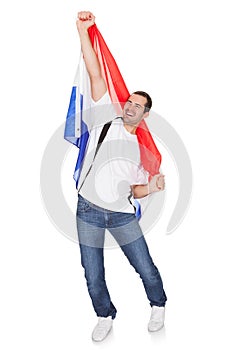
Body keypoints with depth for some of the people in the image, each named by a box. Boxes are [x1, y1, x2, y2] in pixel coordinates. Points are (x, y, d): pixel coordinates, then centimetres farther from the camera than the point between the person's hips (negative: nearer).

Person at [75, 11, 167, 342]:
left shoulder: (140, 150, 9)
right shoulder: (107, 118, 2)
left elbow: (136, 190, 12)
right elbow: (95, 74, -6)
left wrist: (151, 187, -9)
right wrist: (83, 30, -12)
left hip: (123, 216, 2)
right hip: (89, 211, -1)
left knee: (147, 270, 7)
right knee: (94, 278, 7)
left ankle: (158, 307, 37)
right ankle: (106, 317, 34)